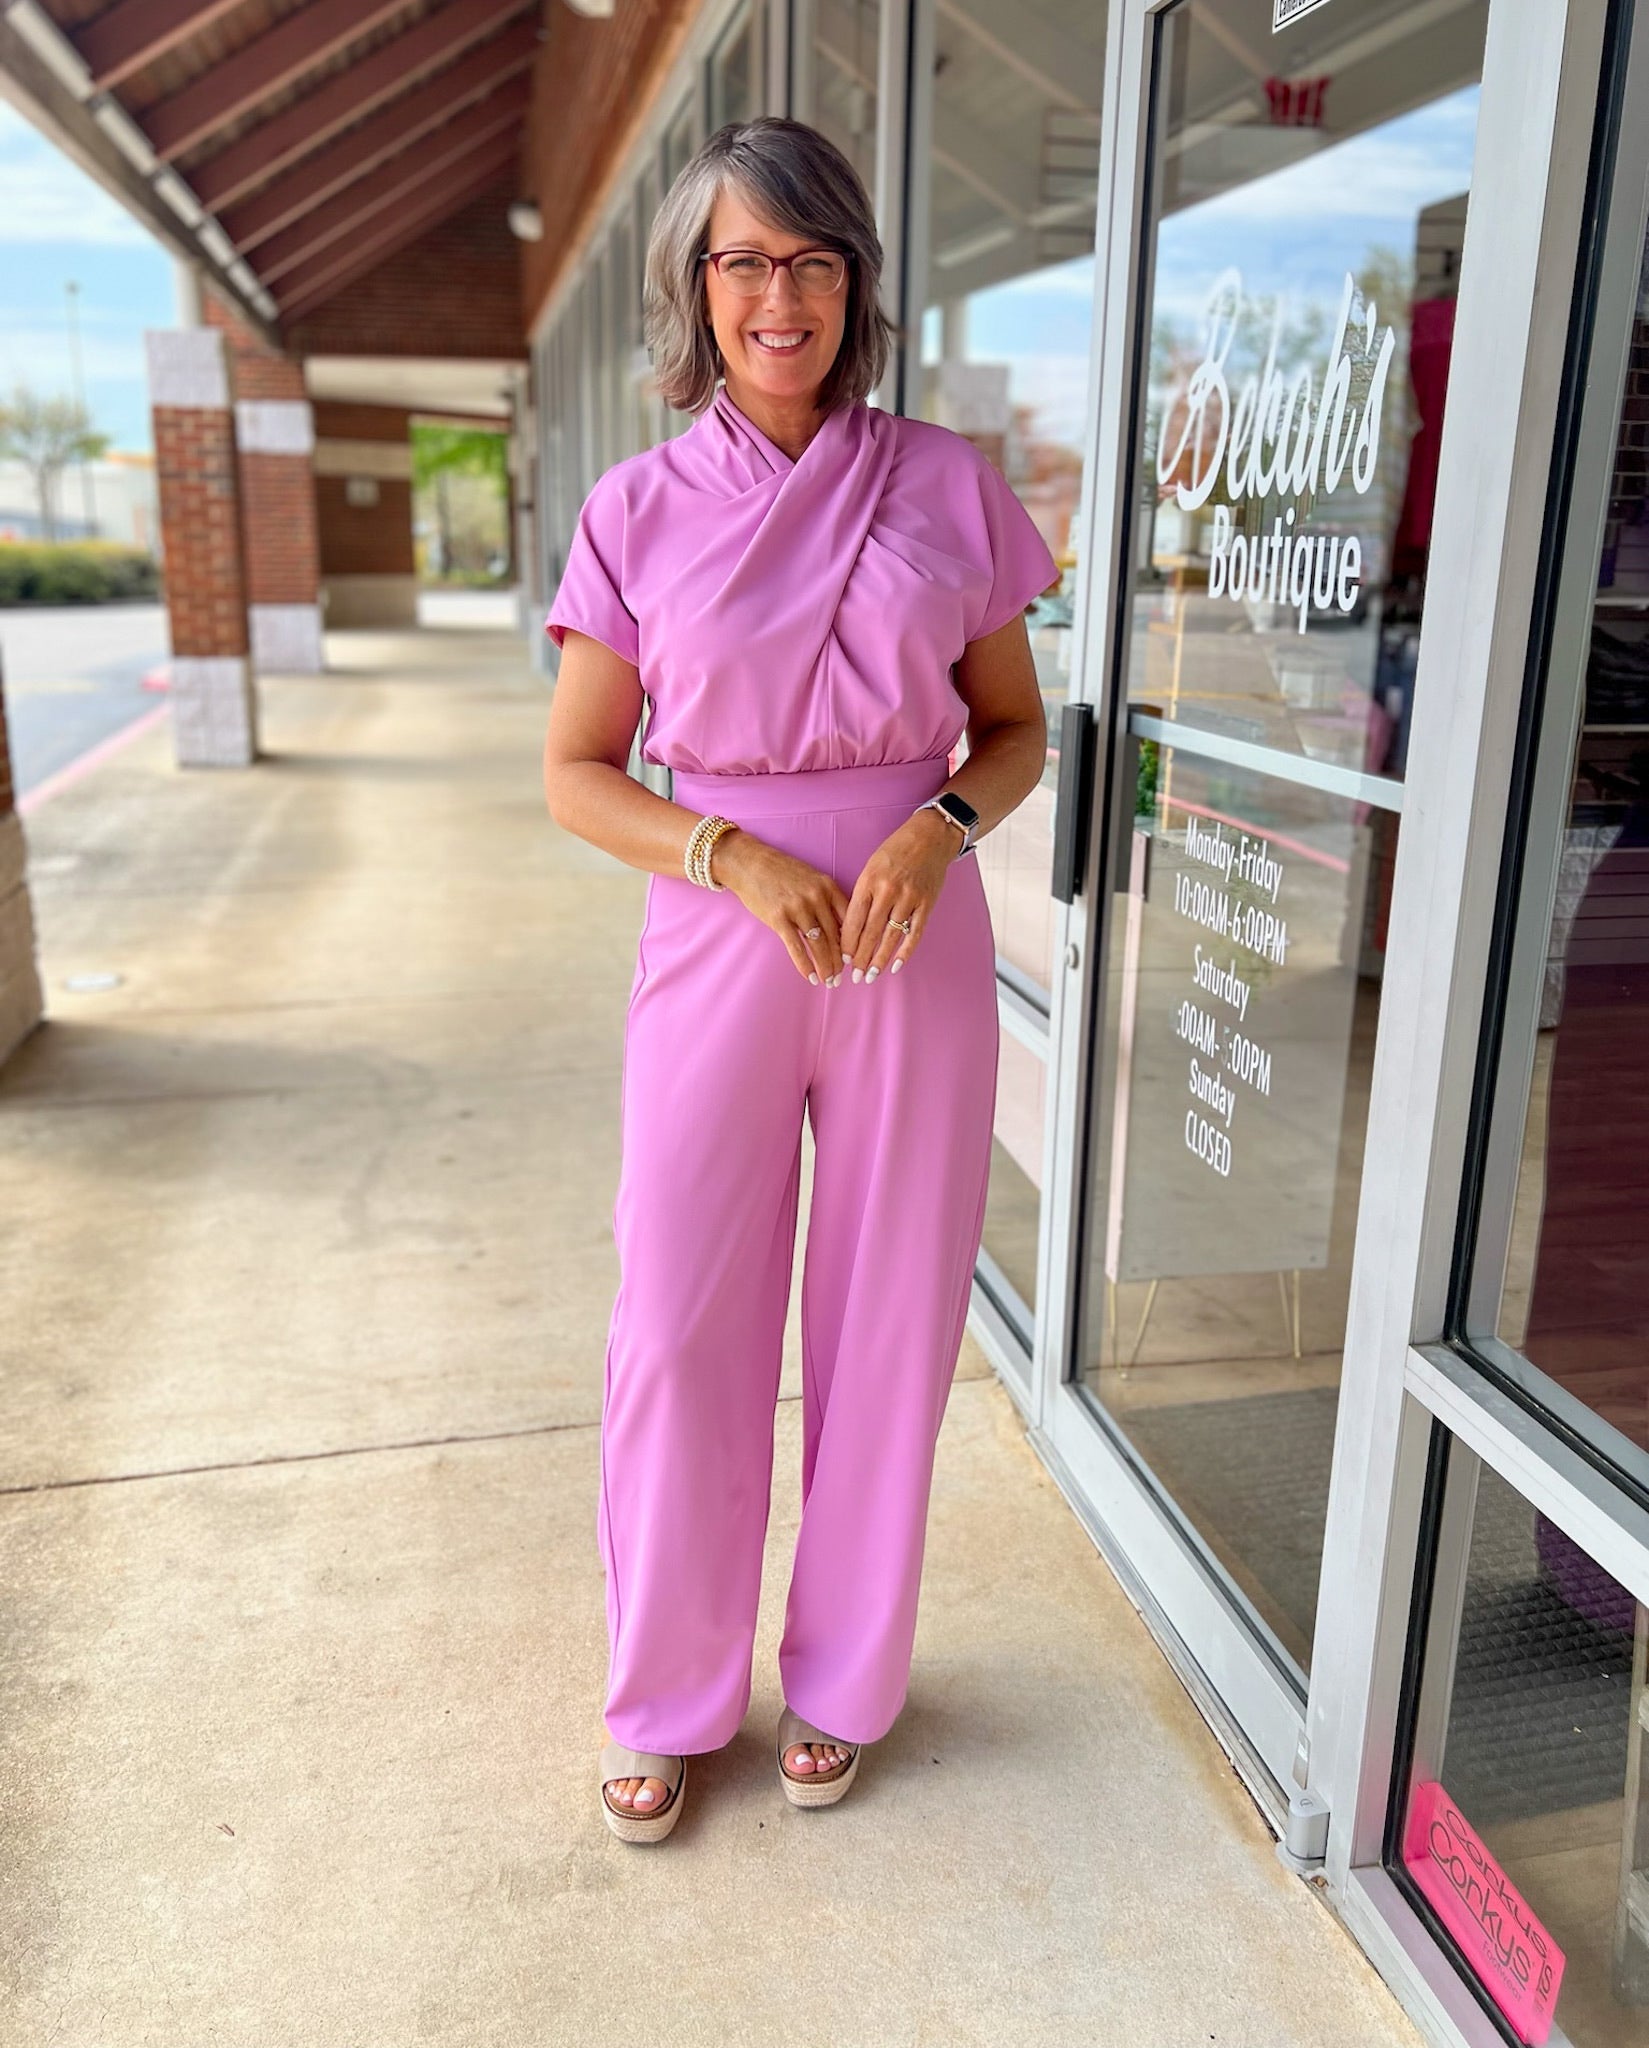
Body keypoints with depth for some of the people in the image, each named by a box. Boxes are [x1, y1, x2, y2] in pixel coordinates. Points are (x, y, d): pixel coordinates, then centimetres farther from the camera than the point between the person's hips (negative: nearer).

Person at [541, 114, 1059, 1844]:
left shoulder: (944, 484, 1)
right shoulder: (639, 508, 0)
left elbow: (1018, 730, 8)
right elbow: (576, 774, 2)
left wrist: (936, 831, -13)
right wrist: (741, 860, -14)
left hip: (917, 944, 1)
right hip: (714, 944, 0)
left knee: (890, 1323, 9)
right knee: (680, 1329, 4)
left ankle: (843, 1676, 33)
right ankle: (668, 1698, 29)